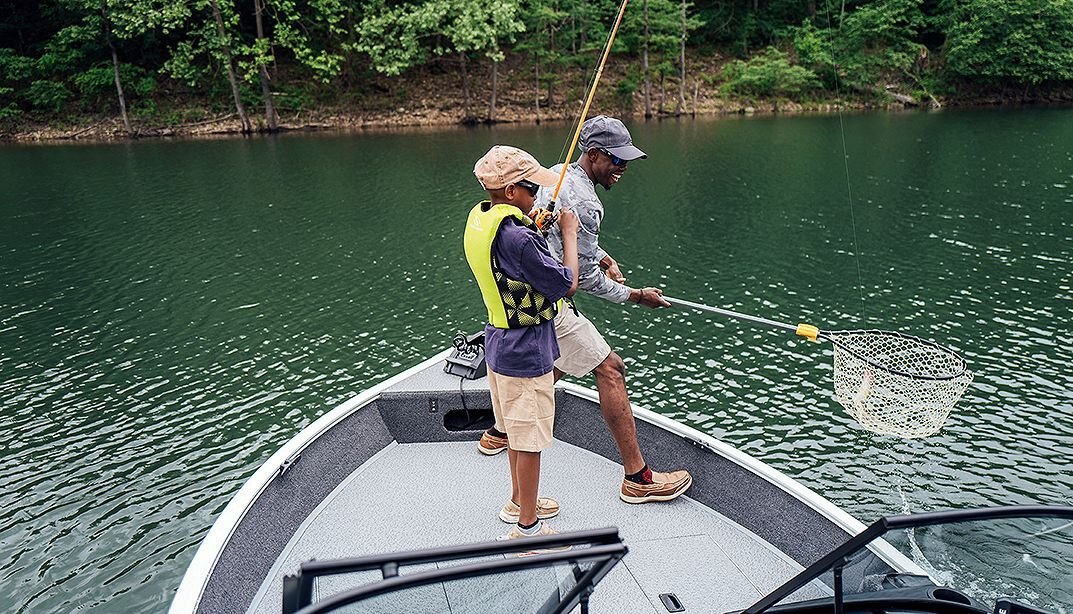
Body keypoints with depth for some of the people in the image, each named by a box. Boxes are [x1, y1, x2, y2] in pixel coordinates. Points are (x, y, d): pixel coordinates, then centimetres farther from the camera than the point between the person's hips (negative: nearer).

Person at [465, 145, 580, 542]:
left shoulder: (479, 219, 2)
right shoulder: (516, 237, -27)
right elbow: (567, 284, -18)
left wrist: (537, 228, 9)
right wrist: (569, 232, -8)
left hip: (499, 341, 9)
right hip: (526, 352, -9)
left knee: (517, 430, 24)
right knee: (530, 439, 5)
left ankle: (519, 501, 42)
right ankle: (527, 528, 20)